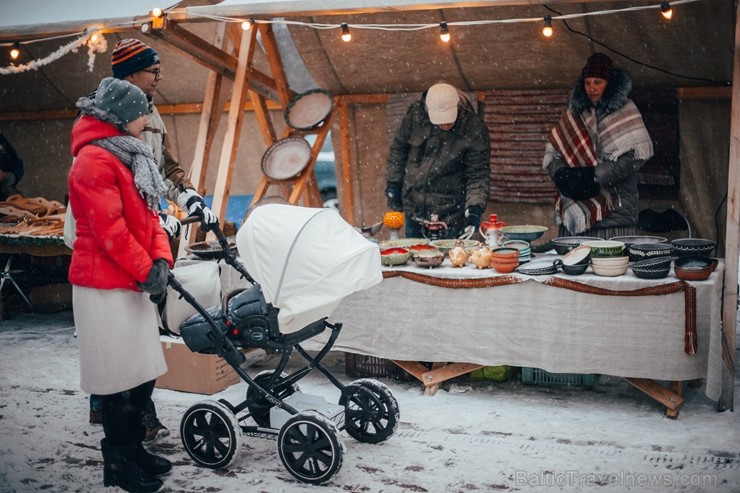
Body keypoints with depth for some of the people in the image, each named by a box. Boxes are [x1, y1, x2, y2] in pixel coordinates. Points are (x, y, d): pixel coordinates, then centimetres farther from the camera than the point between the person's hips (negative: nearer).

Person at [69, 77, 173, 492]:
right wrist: (147, 271, -13)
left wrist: (162, 260, -2)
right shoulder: (94, 160, -14)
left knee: (144, 373, 13)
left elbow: (149, 215, 14)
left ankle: (134, 448, 27)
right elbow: (109, 229, -20)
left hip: (134, 282, 9)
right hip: (106, 285, -9)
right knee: (122, 379, -2)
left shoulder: (130, 156, 16)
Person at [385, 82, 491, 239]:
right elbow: (398, 149, 6)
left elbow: (479, 174, -12)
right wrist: (393, 185, 7)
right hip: (413, 210, 4)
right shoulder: (415, 114, -8)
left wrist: (474, 208, -24)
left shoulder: (474, 129, -16)